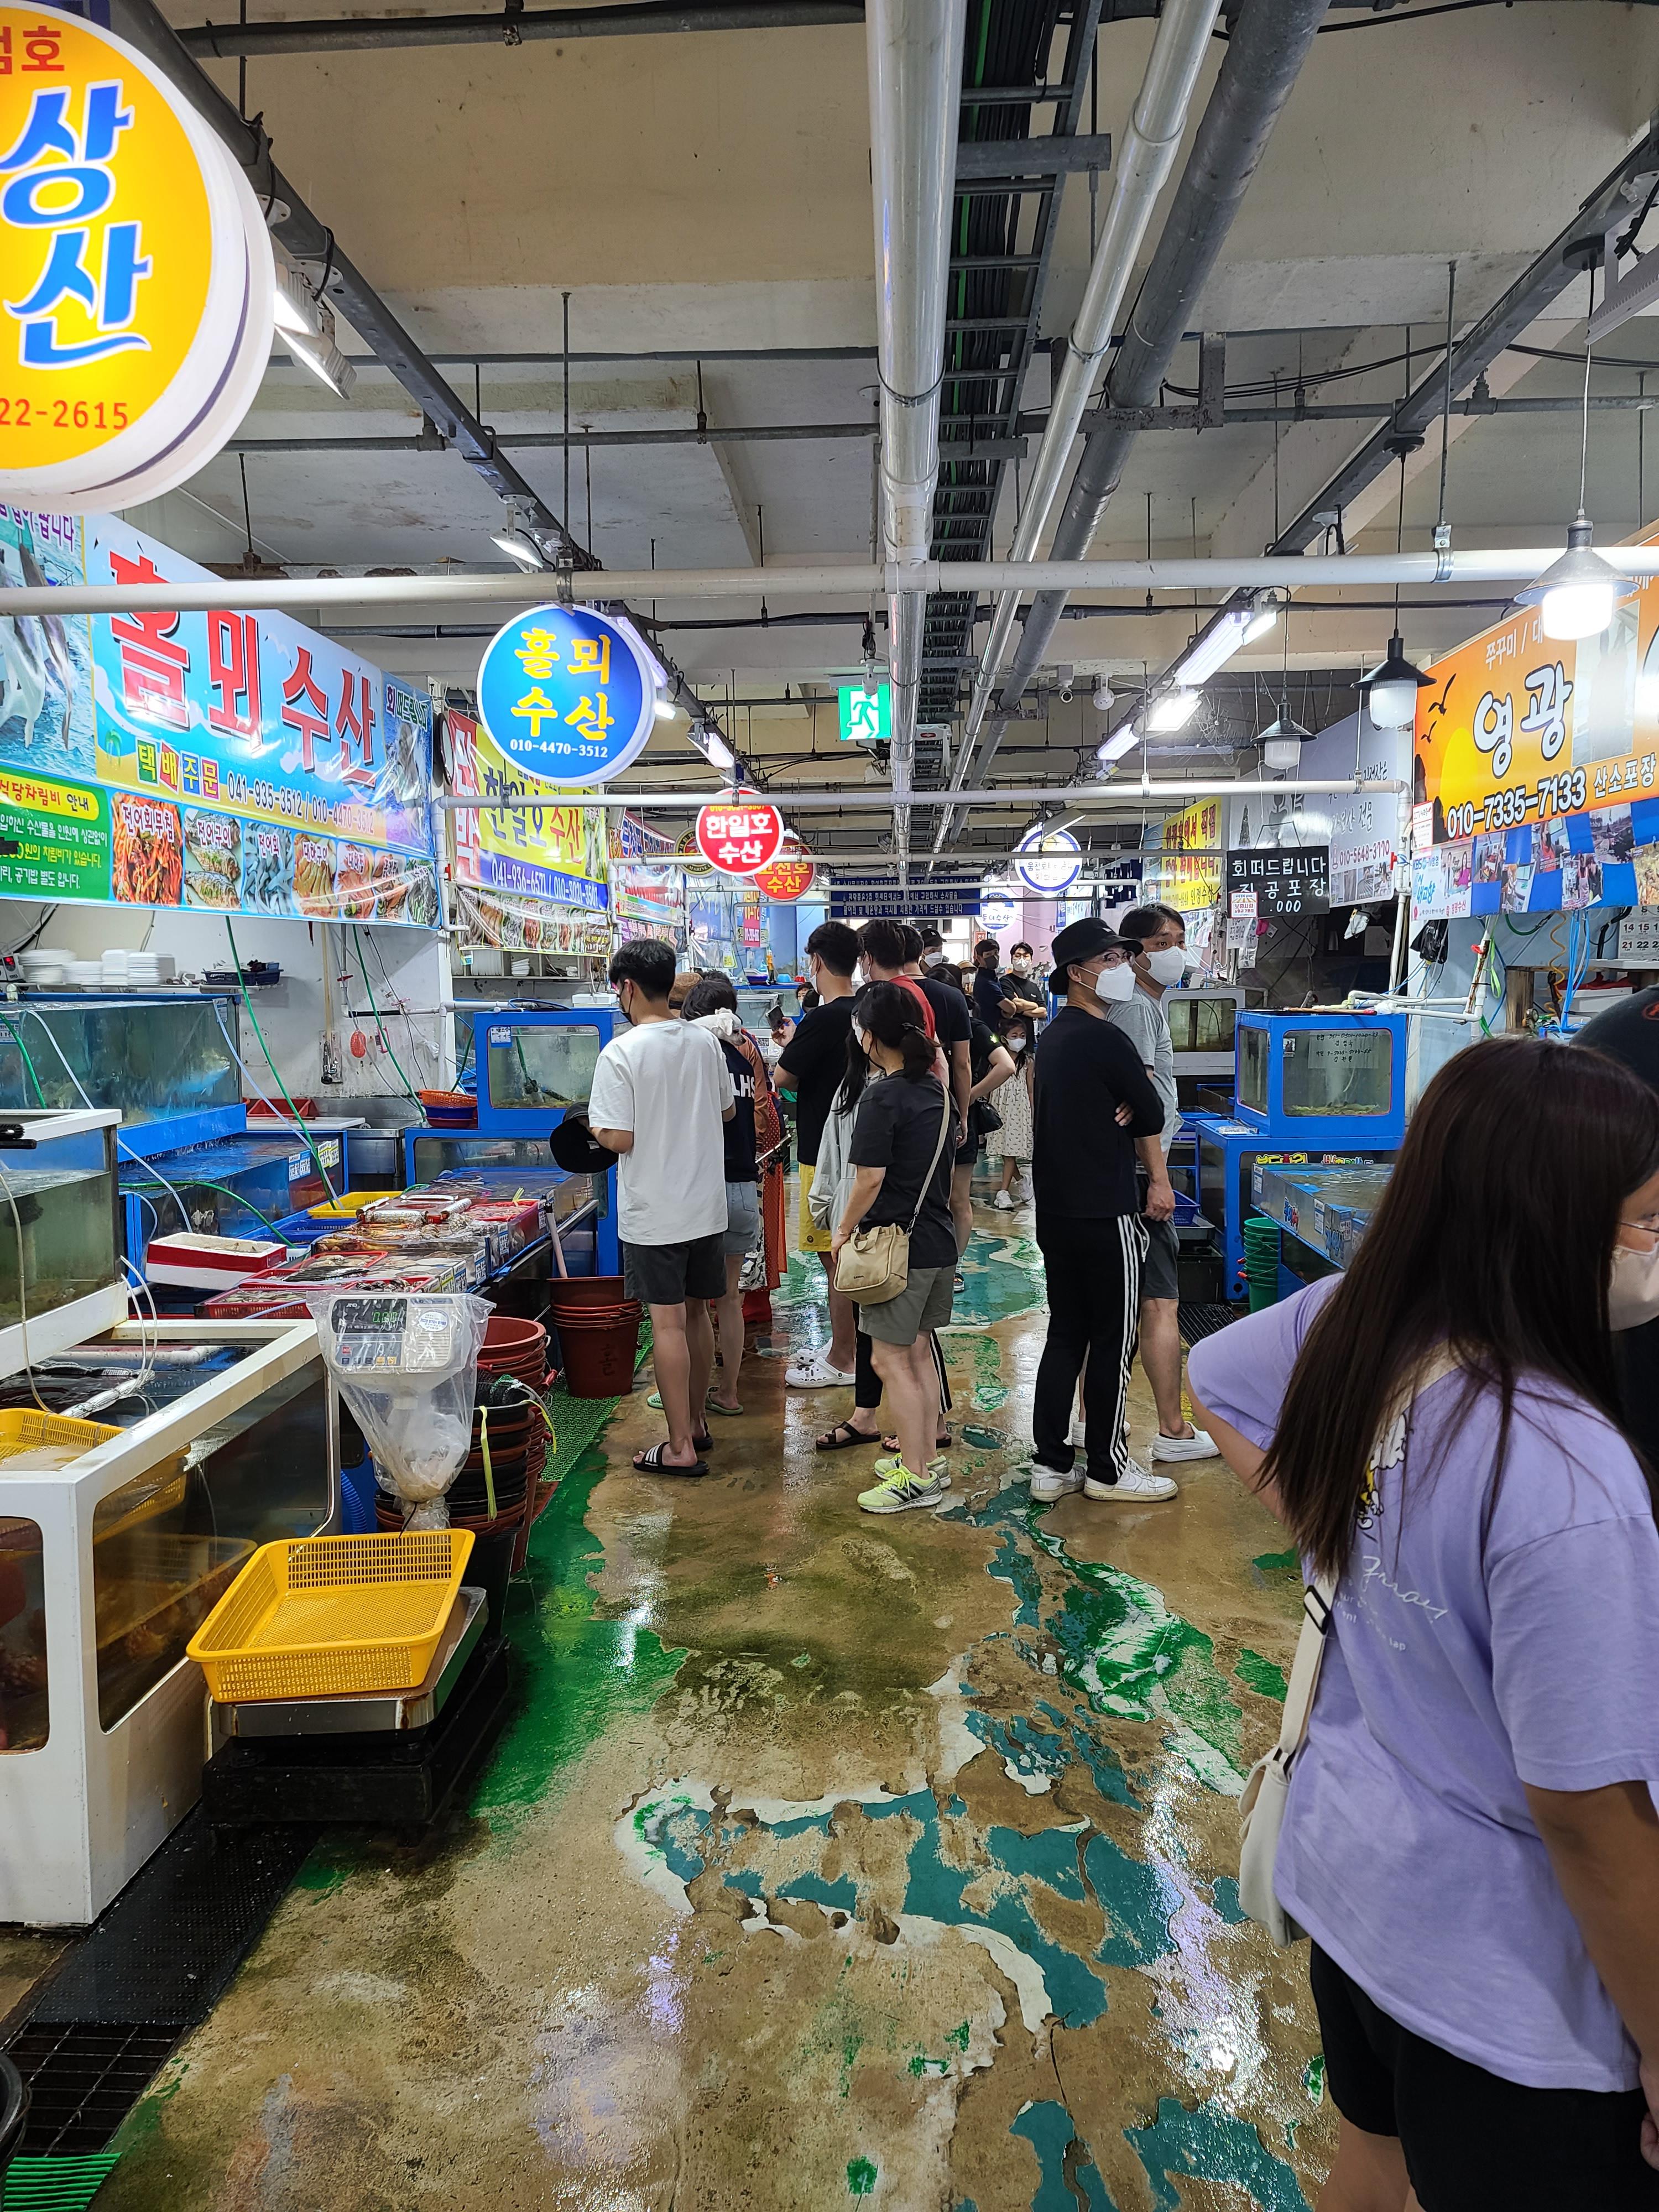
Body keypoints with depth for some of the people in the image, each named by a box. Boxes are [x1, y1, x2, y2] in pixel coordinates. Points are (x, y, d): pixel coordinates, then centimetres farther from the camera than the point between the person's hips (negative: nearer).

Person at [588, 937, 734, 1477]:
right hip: (706, 1205, 6)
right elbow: (728, 1110, 15)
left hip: (654, 1214, -6)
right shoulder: (705, 1041, 3)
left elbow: (619, 1139, -17)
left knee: (668, 1322, 0)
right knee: (696, 1313, 16)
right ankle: (695, 1422, 30)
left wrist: (595, 1128, 3)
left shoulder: (621, 1053, -16)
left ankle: (681, 1448, 5)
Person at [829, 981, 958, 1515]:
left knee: (891, 1360, 0)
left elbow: (870, 1178, -18)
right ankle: (926, 1459, 27)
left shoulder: (883, 1097, -17)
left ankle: (916, 1476, 6)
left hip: (898, 1245, -9)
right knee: (917, 1353, 18)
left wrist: (843, 1231, -5)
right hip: (938, 1240, 9)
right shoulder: (935, 1090, 8)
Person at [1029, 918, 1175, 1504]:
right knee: (1114, 1343, 3)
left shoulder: (1051, 1036, 12)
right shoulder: (1104, 1039, -16)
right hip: (1105, 1213, -9)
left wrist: (1121, 1111, -6)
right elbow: (1150, 1114, -7)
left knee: (1066, 1334, 13)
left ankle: (1051, 1463, 18)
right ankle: (1107, 1470, 13)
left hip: (1055, 1209, 9)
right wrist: (1159, 1179, 7)